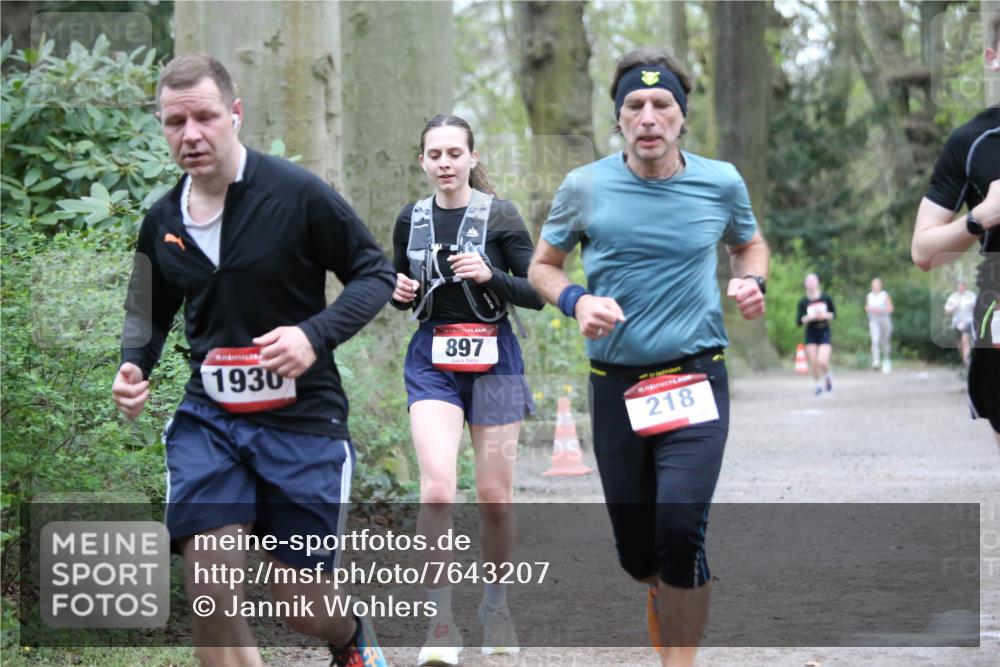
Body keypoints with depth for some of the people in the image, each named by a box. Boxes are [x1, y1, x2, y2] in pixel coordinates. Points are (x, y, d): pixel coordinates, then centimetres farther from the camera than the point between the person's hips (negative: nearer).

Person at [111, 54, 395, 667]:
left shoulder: (298, 194, -11)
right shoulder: (163, 221, 4)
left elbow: (375, 273, -5)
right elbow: (149, 311, 19)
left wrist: (315, 335, -21)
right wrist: (134, 368, -2)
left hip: (302, 420, -3)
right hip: (208, 418, 3)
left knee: (302, 604, 5)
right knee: (210, 595, -13)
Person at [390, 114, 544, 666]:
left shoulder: (499, 216, -3)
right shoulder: (411, 220, 7)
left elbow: (538, 293, -3)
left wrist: (490, 275, -20)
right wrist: (399, 292, -3)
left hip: (492, 357, -1)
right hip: (431, 360, 1)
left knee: (495, 495, 4)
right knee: (437, 487, -17)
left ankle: (496, 606, 26)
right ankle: (440, 622, -12)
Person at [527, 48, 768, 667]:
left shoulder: (721, 182, -1)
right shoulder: (584, 187, -2)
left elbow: (750, 243, 20)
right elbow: (543, 266, 11)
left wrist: (752, 282, -2)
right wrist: (577, 302, -9)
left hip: (696, 378, -1)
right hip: (616, 386, 2)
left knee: (680, 529, -21)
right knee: (636, 552, 9)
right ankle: (667, 605, 43)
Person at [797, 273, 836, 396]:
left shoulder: (826, 298, -3)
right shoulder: (803, 302, -3)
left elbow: (833, 313, 10)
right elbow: (799, 321, -5)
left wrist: (825, 315, -11)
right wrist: (810, 317, -21)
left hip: (824, 332, -1)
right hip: (811, 334, 1)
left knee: (822, 362, -16)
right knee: (813, 363, -1)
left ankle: (827, 376, 17)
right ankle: (818, 384, 24)